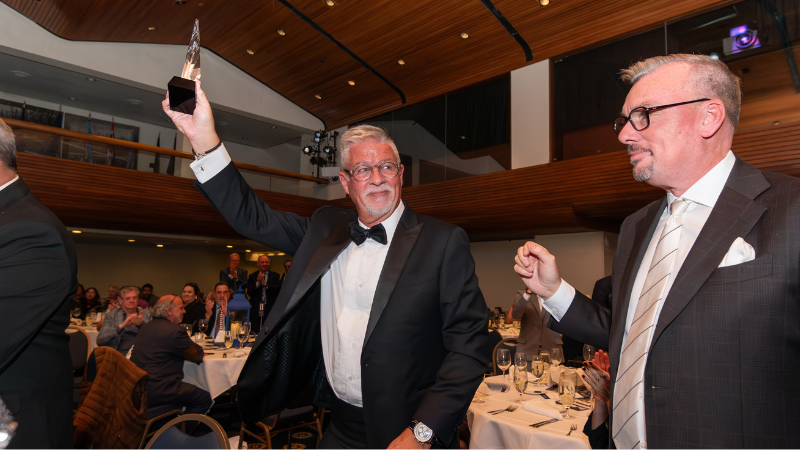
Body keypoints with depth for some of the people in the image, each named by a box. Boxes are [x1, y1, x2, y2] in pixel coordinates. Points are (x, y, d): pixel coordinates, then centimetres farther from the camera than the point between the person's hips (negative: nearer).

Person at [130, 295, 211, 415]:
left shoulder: (147, 326, 14)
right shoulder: (174, 330, -17)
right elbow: (196, 356, -9)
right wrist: (199, 350, 15)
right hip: (155, 391, -10)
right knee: (204, 398, -2)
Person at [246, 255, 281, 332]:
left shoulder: (275, 276, 8)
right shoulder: (252, 276, 9)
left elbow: (278, 289, -6)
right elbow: (249, 292, -1)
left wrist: (265, 284, -12)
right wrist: (258, 282, -14)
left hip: (270, 309, 0)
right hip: (256, 310, 0)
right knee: (256, 332, 3)